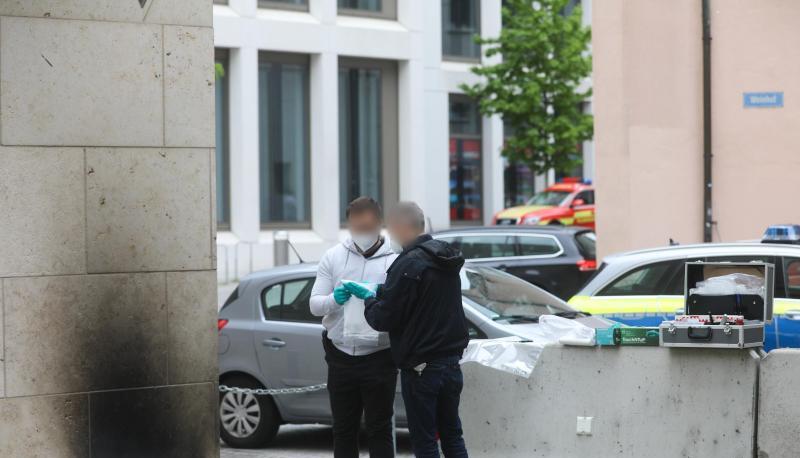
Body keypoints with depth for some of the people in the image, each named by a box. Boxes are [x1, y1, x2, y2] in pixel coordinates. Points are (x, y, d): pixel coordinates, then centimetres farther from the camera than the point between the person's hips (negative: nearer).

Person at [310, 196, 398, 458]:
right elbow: (315, 304, 5)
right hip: (341, 355, 3)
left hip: (378, 356, -3)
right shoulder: (334, 257, 9)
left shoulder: (393, 260, 0)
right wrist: (334, 299, -16)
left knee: (379, 429, -1)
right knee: (343, 429, 10)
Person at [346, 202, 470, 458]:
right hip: (451, 363, 8)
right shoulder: (447, 259, 10)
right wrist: (384, 293, 17)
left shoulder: (409, 265, -18)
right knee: (452, 436, 14)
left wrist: (368, 298, 3)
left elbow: (383, 320, -16)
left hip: (420, 368, -8)